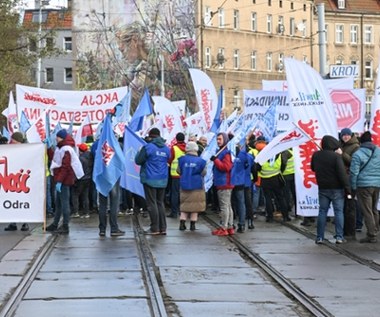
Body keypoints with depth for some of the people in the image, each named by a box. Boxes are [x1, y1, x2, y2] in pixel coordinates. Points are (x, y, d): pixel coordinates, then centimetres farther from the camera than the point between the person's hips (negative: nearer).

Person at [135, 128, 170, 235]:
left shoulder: (148, 147, -11)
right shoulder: (166, 148, 6)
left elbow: (138, 161, -6)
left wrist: (139, 152, 13)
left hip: (150, 179, -5)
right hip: (163, 180, 5)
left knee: (152, 204, -1)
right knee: (160, 203, 12)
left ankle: (155, 228, -2)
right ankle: (162, 228, 11)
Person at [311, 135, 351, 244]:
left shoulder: (315, 155, 2)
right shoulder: (336, 156, -15)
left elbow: (313, 168, 20)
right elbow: (342, 174, -18)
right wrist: (348, 190, -15)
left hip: (322, 188, 4)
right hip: (336, 189, -4)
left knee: (322, 212, 9)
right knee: (338, 212, 3)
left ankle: (320, 237, 7)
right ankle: (339, 237, 0)